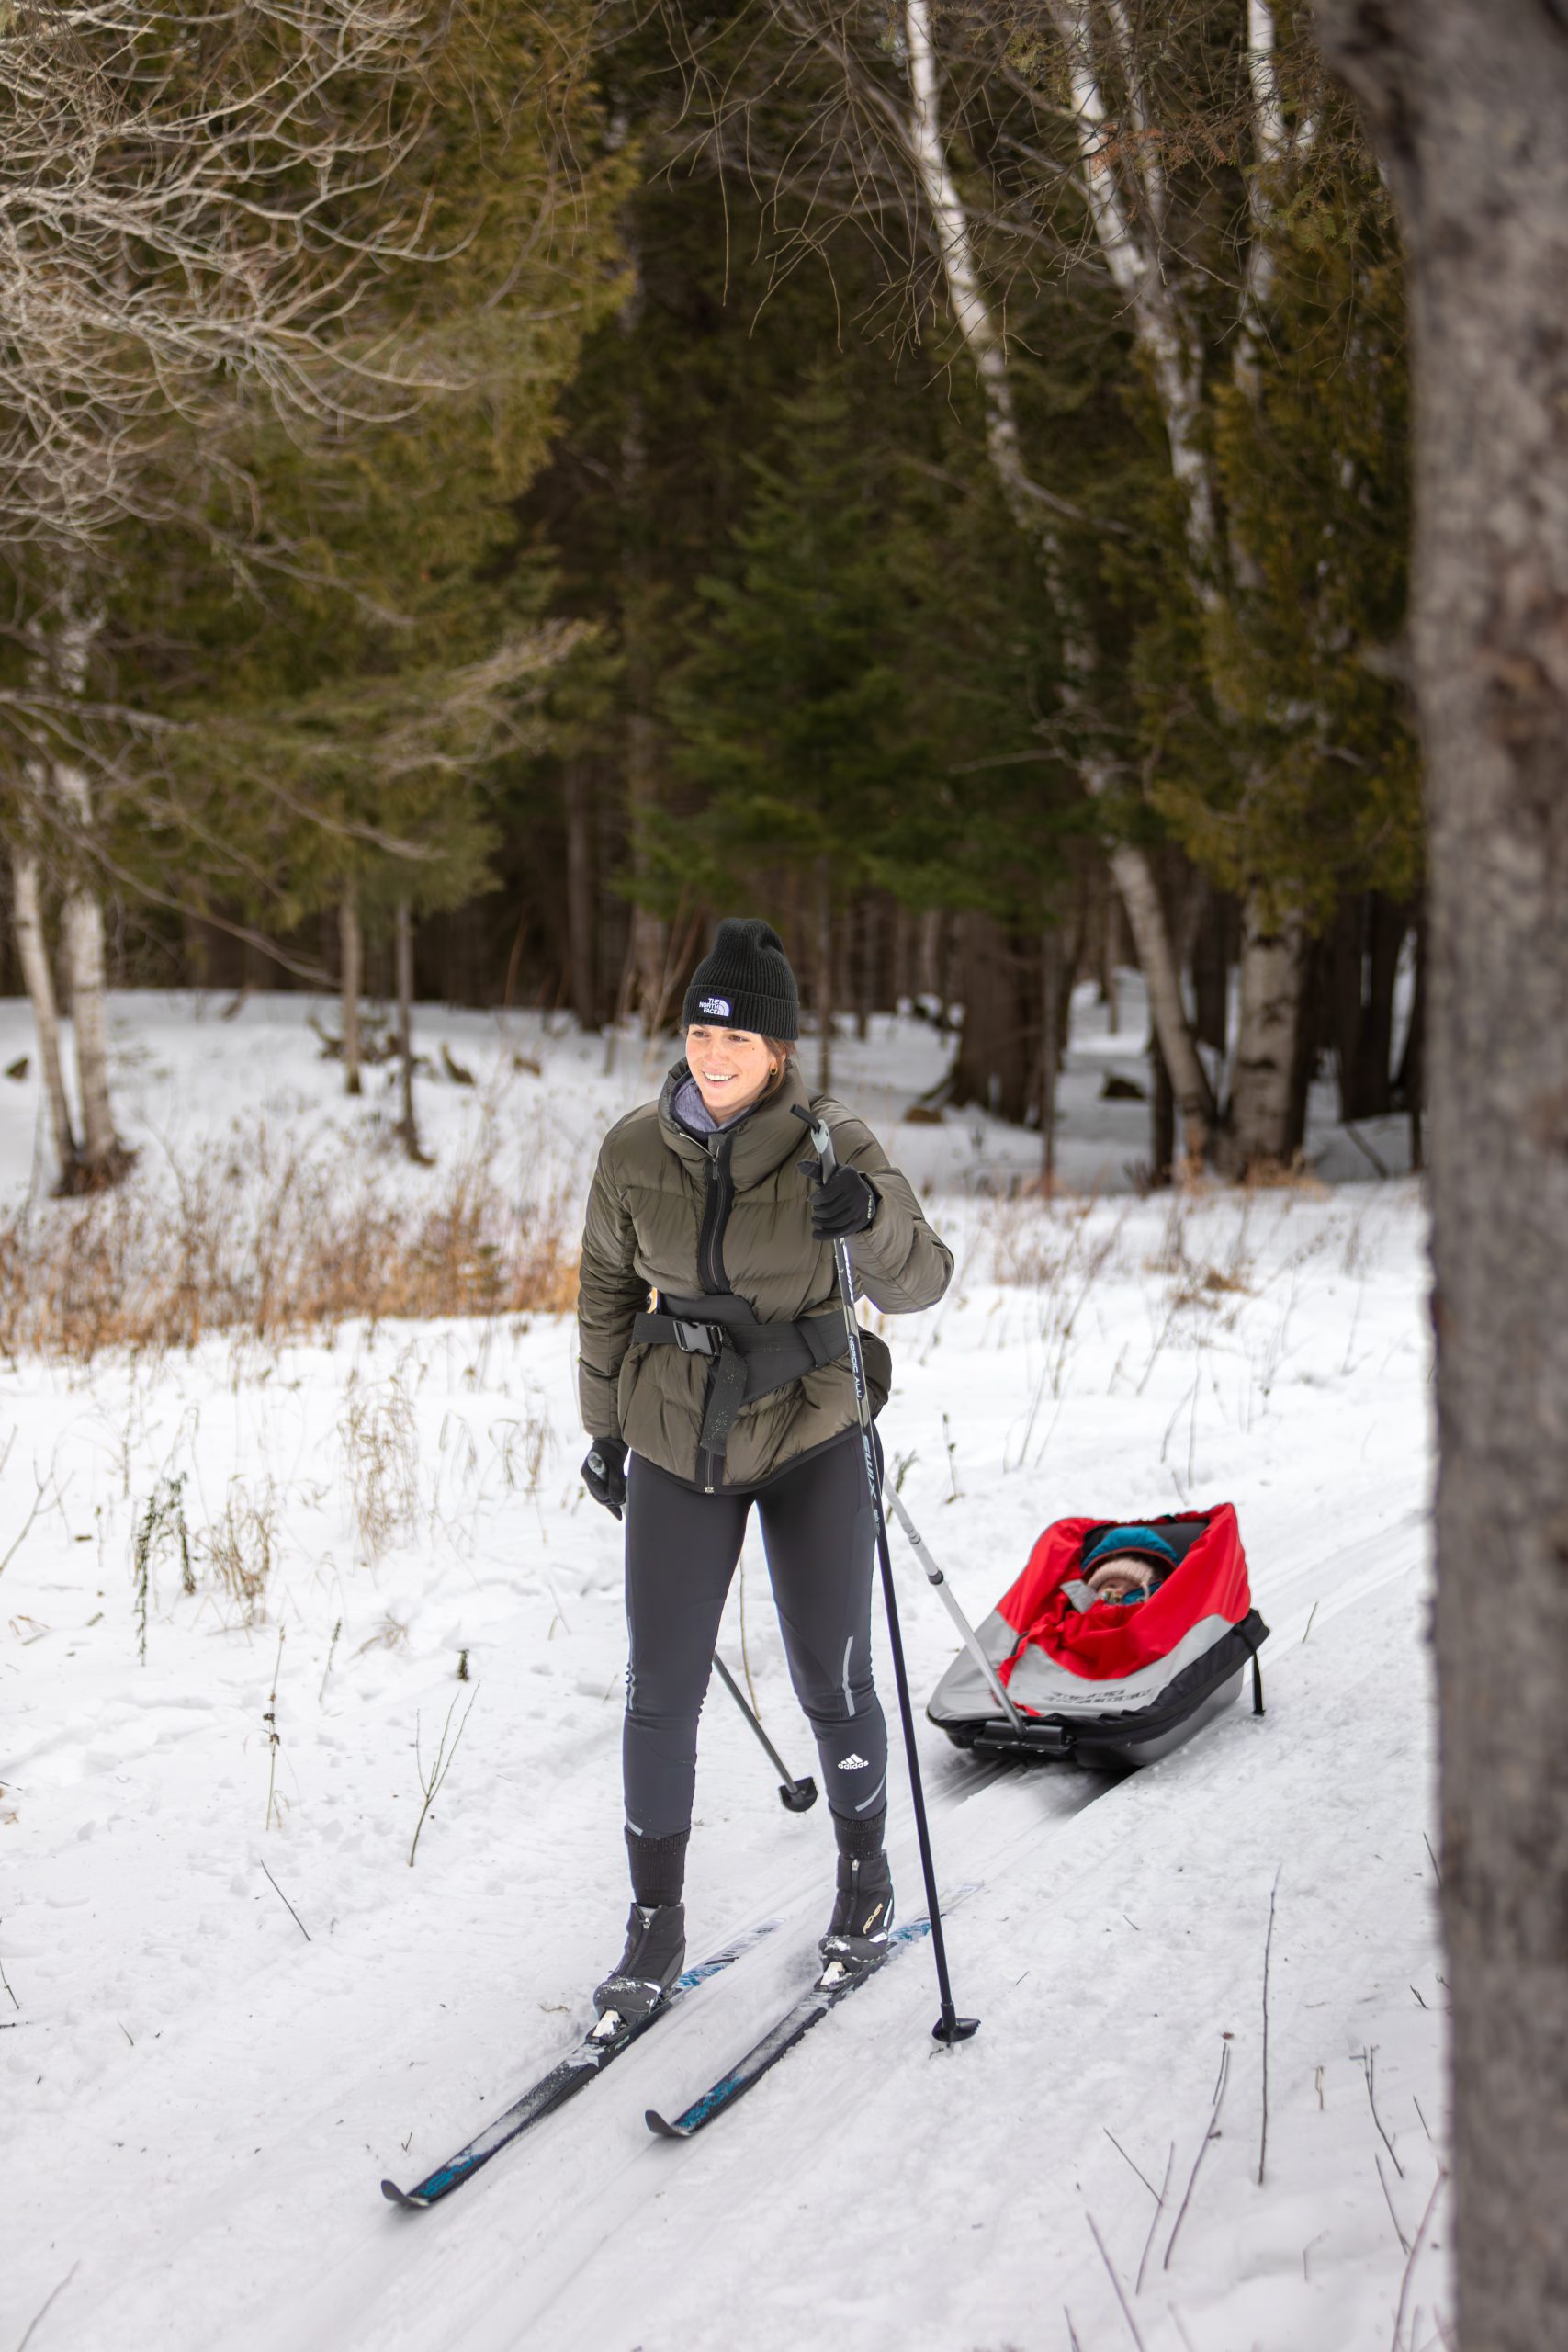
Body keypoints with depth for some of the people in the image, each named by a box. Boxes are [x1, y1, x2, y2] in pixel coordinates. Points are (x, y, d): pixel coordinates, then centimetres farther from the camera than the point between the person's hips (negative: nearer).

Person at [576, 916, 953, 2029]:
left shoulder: (833, 1146, -13)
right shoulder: (636, 1153, -6)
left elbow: (918, 1282, -18)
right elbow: (608, 1288, 8)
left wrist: (873, 1217, -40)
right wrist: (604, 1427, 13)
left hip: (812, 1439, -2)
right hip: (678, 1446, 2)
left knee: (833, 1684, 4)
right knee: (661, 1692, 1)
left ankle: (865, 1872, 31)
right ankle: (657, 1924, 17)